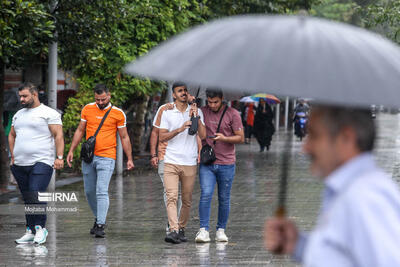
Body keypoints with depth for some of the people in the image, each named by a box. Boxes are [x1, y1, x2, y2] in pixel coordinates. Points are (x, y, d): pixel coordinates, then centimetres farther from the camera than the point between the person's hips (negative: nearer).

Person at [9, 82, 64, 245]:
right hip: (20, 165, 7)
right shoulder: (18, 115, 19)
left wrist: (59, 157, -14)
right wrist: (13, 156, 18)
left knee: (36, 196, -17)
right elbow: (12, 136, 28)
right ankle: (30, 231, 12)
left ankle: (40, 228, -5)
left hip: (41, 163, -7)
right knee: (27, 199, 8)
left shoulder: (49, 113, -1)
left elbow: (58, 136, -6)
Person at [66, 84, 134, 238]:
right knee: (89, 191, 9)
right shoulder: (87, 109, 8)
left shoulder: (118, 114, 0)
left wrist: (129, 159, 3)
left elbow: (124, 137, 6)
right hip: (88, 156, 4)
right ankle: (98, 218, 28)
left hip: (106, 158, -4)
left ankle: (100, 226, -16)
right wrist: (71, 151, 10)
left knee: (102, 191, -14)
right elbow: (80, 131, 15)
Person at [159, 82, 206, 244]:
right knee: (171, 197, -14)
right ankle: (173, 231, -23)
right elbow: (162, 137, 0)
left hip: (190, 163, 1)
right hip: (171, 162, -1)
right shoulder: (167, 114, 7)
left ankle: (181, 229, 21)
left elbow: (203, 136, -1)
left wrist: (197, 118, -12)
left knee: (187, 200, 7)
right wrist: (180, 129, -13)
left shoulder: (196, 112, 8)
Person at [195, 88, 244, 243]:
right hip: (207, 163, 1)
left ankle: (221, 230, 16)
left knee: (224, 199, 5)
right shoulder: (202, 112, 5)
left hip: (226, 164, -1)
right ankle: (203, 230, -14)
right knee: (206, 195, -13)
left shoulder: (232, 114, -1)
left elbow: (241, 138, 0)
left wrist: (224, 138, -19)